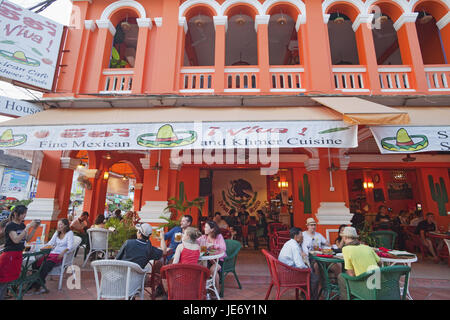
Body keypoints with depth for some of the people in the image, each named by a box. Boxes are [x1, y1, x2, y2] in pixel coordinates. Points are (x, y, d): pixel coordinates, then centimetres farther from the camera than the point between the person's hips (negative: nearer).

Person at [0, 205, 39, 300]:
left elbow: (28, 239, 13)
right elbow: (16, 240, -22)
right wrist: (27, 227, -24)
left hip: (18, 255, 7)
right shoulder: (10, 225, -12)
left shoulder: (22, 225, 9)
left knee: (11, 278, 11)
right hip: (9, 255, -7)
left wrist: (34, 228, 0)